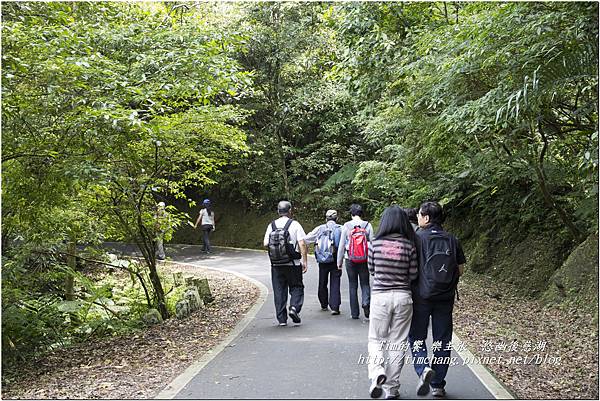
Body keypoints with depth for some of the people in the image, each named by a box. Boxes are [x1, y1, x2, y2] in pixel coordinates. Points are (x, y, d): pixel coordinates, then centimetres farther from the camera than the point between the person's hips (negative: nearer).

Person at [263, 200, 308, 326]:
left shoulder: (271, 225, 3)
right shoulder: (294, 224, -4)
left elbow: (265, 243, -1)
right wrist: (304, 261, -6)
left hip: (276, 264, 2)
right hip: (293, 264, -2)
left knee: (279, 291, 8)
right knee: (296, 287, 12)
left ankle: (281, 319, 9)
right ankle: (294, 307, -11)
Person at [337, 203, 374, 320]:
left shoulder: (346, 226, -3)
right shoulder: (368, 225, -3)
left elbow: (341, 245, 0)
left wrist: (339, 261, 7)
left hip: (350, 260, 0)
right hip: (364, 260, 0)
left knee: (353, 285, 9)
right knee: (365, 283, 11)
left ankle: (354, 313, 11)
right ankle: (366, 302, -17)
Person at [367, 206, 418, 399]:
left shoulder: (375, 244, -4)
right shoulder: (409, 245, -5)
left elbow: (371, 270, 7)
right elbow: (413, 275, 0)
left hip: (380, 296, 0)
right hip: (403, 297, 1)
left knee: (376, 339, 14)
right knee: (397, 343, 11)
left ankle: (377, 372, -12)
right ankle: (392, 388, 17)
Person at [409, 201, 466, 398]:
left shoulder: (417, 238, -9)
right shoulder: (452, 240, 3)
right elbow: (460, 269, 5)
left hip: (421, 295, -3)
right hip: (446, 298, 3)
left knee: (416, 336, 10)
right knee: (442, 341, 10)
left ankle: (423, 369, -13)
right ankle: (438, 385, 16)